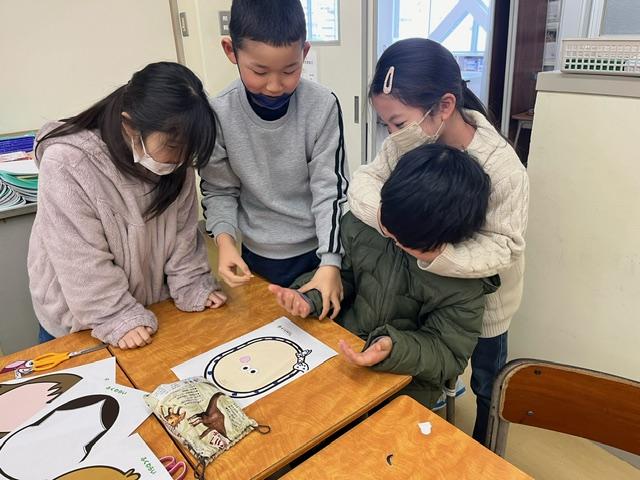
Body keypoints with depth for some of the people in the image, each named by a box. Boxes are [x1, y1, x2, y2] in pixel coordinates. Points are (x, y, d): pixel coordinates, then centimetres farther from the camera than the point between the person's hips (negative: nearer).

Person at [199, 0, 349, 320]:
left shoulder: (323, 107, -18)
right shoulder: (219, 114, -15)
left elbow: (330, 189, -15)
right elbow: (219, 191, -4)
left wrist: (331, 262, -22)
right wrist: (225, 240, -21)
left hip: (318, 249, 0)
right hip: (258, 255, 1)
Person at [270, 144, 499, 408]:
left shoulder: (466, 281, -21)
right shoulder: (361, 222, -12)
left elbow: (448, 353, -13)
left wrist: (394, 350, -32)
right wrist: (310, 298, -16)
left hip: (404, 382, -3)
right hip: (339, 348, 4)